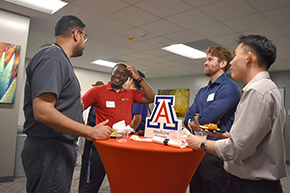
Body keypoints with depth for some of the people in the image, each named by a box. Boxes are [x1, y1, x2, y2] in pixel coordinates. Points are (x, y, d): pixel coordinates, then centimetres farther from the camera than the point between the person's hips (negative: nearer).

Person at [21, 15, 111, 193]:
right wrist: (91, 132, -20)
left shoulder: (60, 60, 16)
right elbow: (43, 112, -26)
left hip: (60, 149, 10)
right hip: (49, 151, -10)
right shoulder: (52, 58, -16)